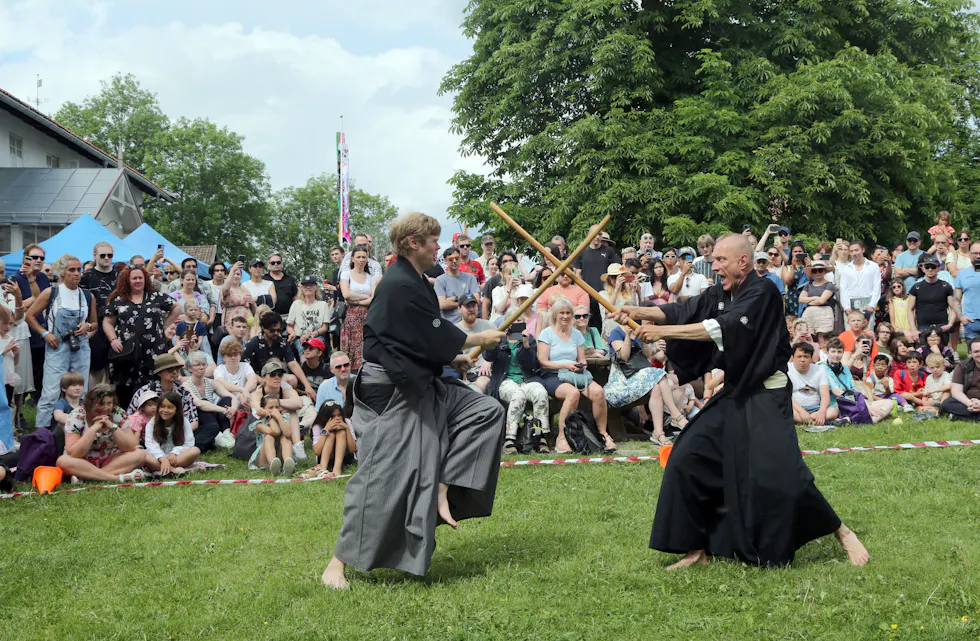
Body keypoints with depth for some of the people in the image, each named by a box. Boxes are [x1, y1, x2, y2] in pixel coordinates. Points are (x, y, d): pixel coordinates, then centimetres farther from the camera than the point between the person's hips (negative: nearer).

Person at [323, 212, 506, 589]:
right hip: (391, 393, -10)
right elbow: (438, 338, -18)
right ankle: (338, 563, 0)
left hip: (416, 385, 10)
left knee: (486, 412, 8)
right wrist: (481, 340, -4)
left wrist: (451, 357, 12)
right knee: (380, 477, -9)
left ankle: (444, 488, 2)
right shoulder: (403, 287, -20)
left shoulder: (409, 282, 12)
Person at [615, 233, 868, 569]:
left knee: (778, 475, -19)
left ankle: (841, 532, 2)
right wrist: (642, 312, -16)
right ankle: (697, 549, 12)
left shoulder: (762, 292, -16)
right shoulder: (720, 295, 9)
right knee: (687, 459, 3)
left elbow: (725, 327, -26)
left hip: (765, 400, -8)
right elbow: (684, 311, 2)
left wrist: (663, 331, -28)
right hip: (733, 394, 8)